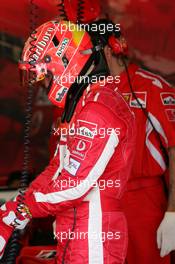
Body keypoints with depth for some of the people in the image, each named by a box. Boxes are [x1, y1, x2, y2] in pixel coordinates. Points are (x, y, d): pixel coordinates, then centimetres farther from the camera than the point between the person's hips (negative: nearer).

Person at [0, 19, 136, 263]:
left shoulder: (99, 110, -17)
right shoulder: (82, 105, 17)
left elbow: (74, 185, -22)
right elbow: (57, 168, 15)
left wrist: (20, 210, -10)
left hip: (94, 240, -10)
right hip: (75, 234, 10)